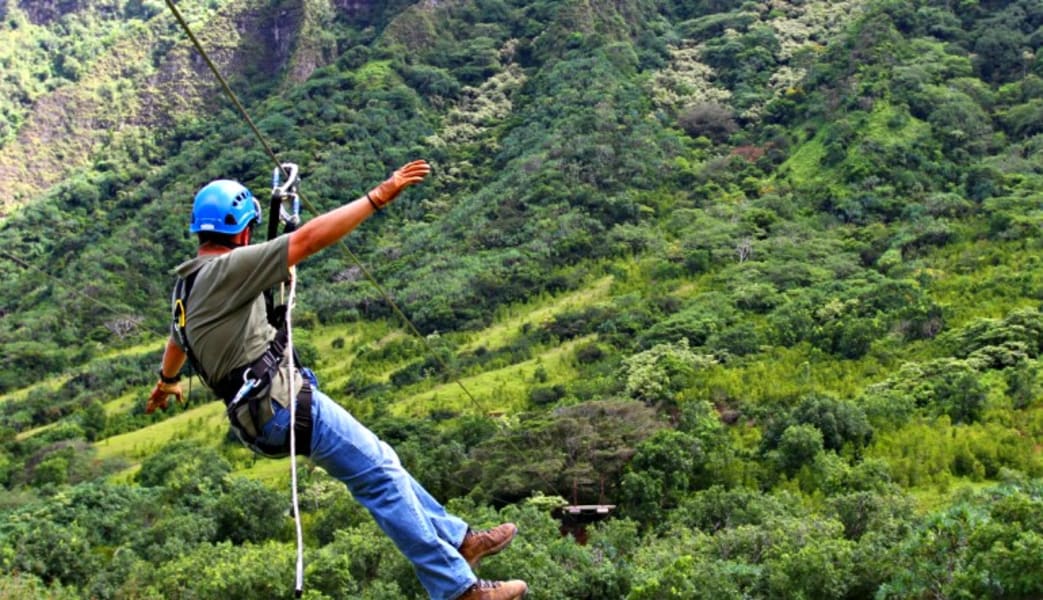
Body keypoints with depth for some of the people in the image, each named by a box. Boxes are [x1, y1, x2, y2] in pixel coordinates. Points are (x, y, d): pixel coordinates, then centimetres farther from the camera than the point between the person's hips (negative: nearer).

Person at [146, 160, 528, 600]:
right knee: (379, 473, -7)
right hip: (282, 405, -10)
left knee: (375, 462, 16)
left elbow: (177, 339, 36)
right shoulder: (225, 270, -14)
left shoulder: (188, 283, 15)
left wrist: (166, 382, 57)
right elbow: (309, 238, -22)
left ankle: (455, 539, 24)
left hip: (260, 411, 10)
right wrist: (380, 196, -21)